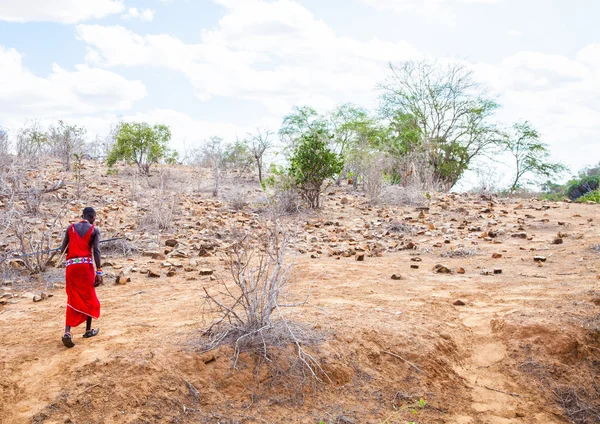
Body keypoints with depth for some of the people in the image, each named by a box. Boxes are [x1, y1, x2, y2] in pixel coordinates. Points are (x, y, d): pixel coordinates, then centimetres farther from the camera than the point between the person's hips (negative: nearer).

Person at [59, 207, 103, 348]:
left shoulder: (70, 228, 9)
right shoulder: (94, 230, 0)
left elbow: (63, 249, 7)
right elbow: (96, 251, -8)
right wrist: (99, 272, -8)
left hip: (71, 266, 3)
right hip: (86, 265, -3)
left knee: (72, 299, 7)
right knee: (89, 297, 13)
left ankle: (67, 332, -9)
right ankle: (88, 330, 22)